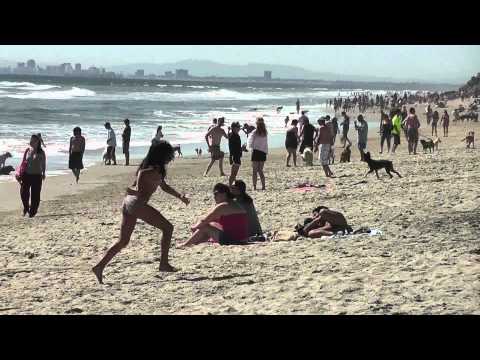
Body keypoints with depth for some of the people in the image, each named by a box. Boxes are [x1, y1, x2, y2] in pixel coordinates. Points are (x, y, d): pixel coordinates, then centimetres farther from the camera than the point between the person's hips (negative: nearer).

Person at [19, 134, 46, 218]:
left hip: (37, 175, -2)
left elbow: (44, 163, 6)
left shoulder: (41, 152, -3)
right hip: (27, 174, 2)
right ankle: (26, 207, 24)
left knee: (35, 195, 0)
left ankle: (32, 211, 13)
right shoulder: (27, 150, 3)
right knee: (24, 192, -3)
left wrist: (43, 173, 7)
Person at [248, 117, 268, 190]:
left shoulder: (255, 132, -10)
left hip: (256, 152, -4)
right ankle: (263, 186, 8)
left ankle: (254, 186, -2)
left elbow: (251, 144, -6)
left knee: (255, 171, 2)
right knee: (260, 170, 13)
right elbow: (266, 144, 9)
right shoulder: (265, 133, 1)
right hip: (263, 152, 4)